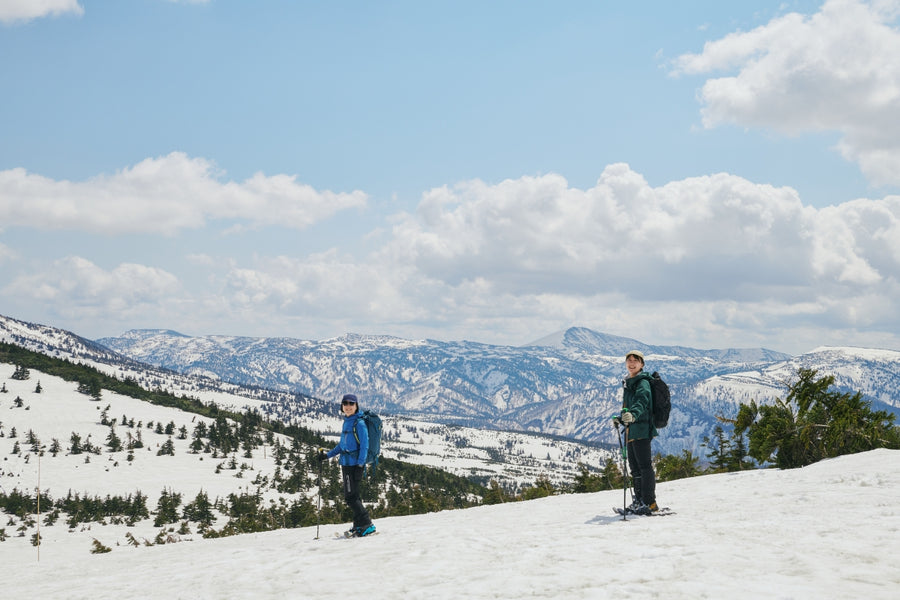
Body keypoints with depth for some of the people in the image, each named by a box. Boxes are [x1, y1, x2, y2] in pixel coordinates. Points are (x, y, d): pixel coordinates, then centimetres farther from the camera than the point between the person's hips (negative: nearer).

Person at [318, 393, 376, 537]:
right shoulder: (346, 422, 15)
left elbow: (364, 446, -15)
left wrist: (360, 465, -20)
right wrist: (327, 455, 23)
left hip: (355, 464, -9)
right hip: (346, 463, 9)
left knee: (351, 497, -10)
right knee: (352, 496, 11)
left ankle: (367, 525, -6)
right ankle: (359, 525, 18)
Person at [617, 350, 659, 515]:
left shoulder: (643, 383, -9)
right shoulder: (628, 383, 19)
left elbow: (641, 402, -30)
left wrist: (633, 415, -48)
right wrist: (621, 418, 47)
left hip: (642, 429, -10)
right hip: (631, 431, 10)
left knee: (645, 466, -9)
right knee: (635, 467, 13)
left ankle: (650, 503, -8)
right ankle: (639, 501, 20)